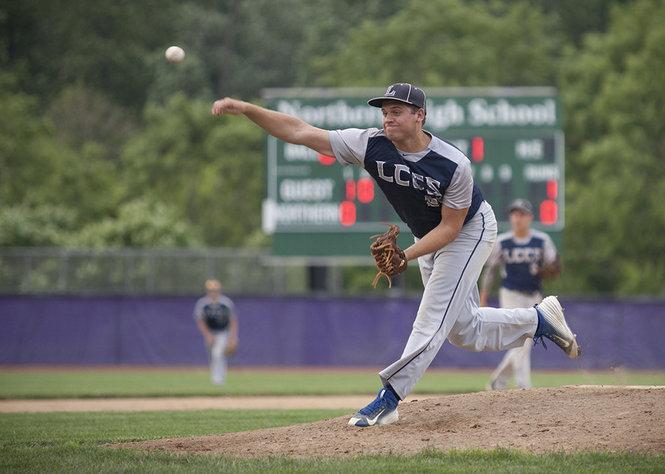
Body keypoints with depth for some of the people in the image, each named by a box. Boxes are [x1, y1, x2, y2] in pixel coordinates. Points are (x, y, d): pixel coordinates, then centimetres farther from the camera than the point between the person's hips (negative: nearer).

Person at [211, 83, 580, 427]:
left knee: (434, 315, -16)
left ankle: (389, 398, -17)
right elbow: (299, 132, -28)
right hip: (428, 238, 6)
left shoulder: (455, 165, -33)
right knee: (462, 328, 12)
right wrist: (245, 109, -39)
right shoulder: (371, 145, -24)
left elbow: (450, 226, -25)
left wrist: (405, 256, -37)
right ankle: (539, 319, 31)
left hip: (470, 230, -6)